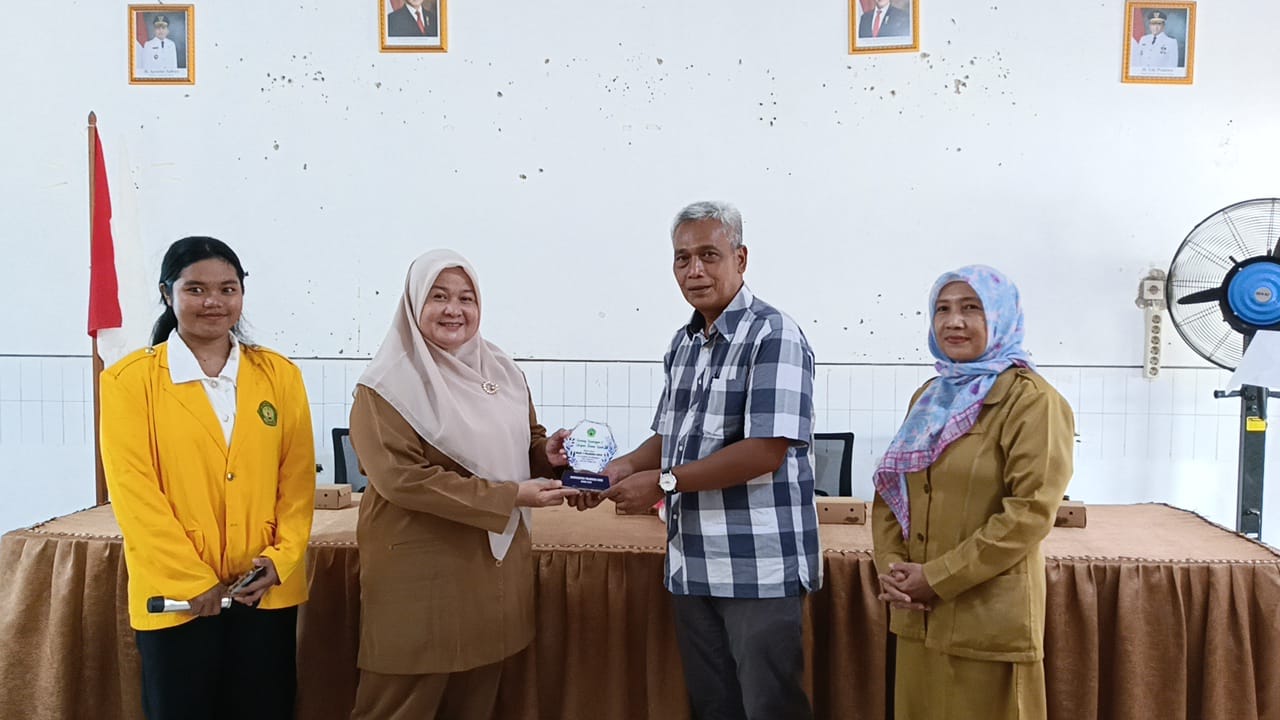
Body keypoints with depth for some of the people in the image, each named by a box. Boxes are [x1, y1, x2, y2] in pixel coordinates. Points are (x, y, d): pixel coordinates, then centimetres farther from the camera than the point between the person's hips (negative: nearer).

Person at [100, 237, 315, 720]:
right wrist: (195, 582, -12)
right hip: (176, 597, -2)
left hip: (268, 592, 2)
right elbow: (134, 493, -8)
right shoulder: (129, 380, -3)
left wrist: (282, 560, -8)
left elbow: (298, 478, 4)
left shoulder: (280, 375, 5)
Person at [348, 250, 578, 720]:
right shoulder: (389, 385, -11)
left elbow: (522, 444, 19)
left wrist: (547, 454, -6)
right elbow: (403, 478, -21)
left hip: (496, 564, 6)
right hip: (421, 572, -6)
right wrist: (510, 496, -22)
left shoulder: (500, 371, 8)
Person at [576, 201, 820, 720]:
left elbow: (765, 451, -22)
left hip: (760, 565, -8)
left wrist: (664, 483, -17)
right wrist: (625, 466, -1)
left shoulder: (773, 336, -13)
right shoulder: (683, 343, 11)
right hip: (691, 564, 8)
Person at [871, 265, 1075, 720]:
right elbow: (889, 493, 12)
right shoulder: (929, 397, 12)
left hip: (990, 620, -6)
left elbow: (1030, 512, -18)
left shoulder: (1031, 400, -9)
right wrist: (891, 568, -5)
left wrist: (936, 579, -17)